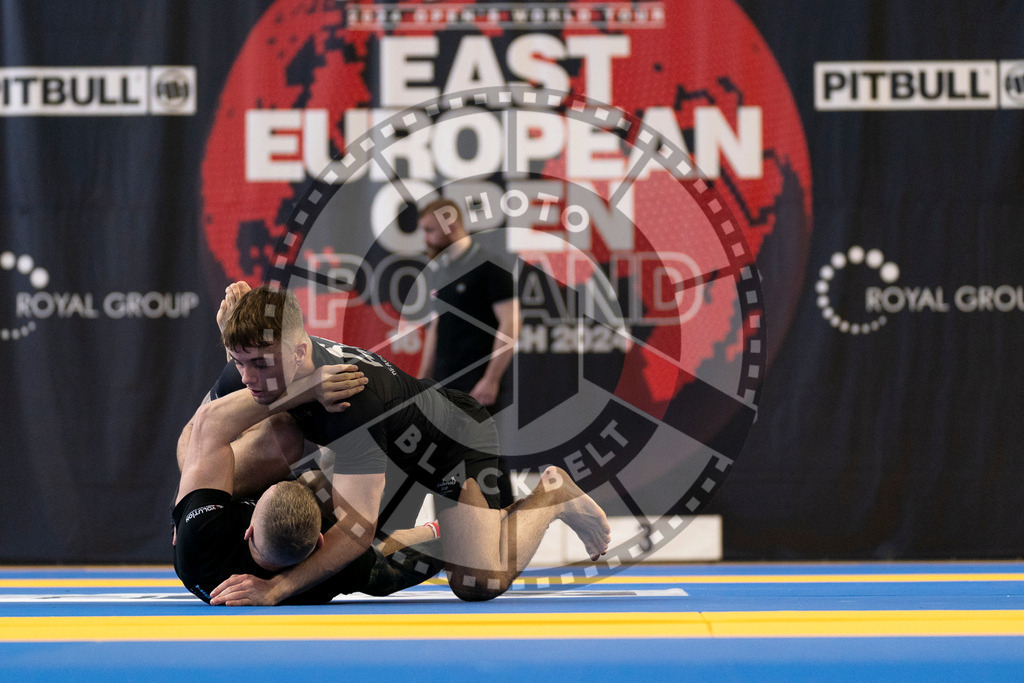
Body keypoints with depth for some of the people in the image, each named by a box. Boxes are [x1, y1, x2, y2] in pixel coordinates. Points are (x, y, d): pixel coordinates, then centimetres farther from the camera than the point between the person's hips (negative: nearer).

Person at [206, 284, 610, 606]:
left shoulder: (352, 396, -46)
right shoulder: (250, 370, -25)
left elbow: (358, 529, -48)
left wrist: (275, 589, -54)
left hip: (458, 436, -8)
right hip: (395, 445, 8)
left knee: (477, 583, -22)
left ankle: (551, 495, 4)